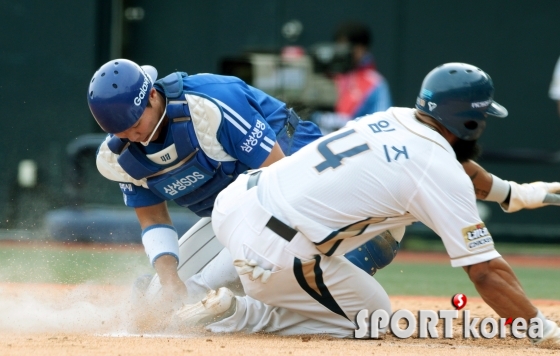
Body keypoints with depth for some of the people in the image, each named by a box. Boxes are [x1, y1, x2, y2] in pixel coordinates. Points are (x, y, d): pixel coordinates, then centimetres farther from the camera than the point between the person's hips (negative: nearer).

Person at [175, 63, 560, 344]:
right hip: (275, 256, -8)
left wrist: (513, 193, 41)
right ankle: (232, 313, 0)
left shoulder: (394, 118, 14)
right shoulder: (442, 173, -10)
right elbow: (485, 270, -11)